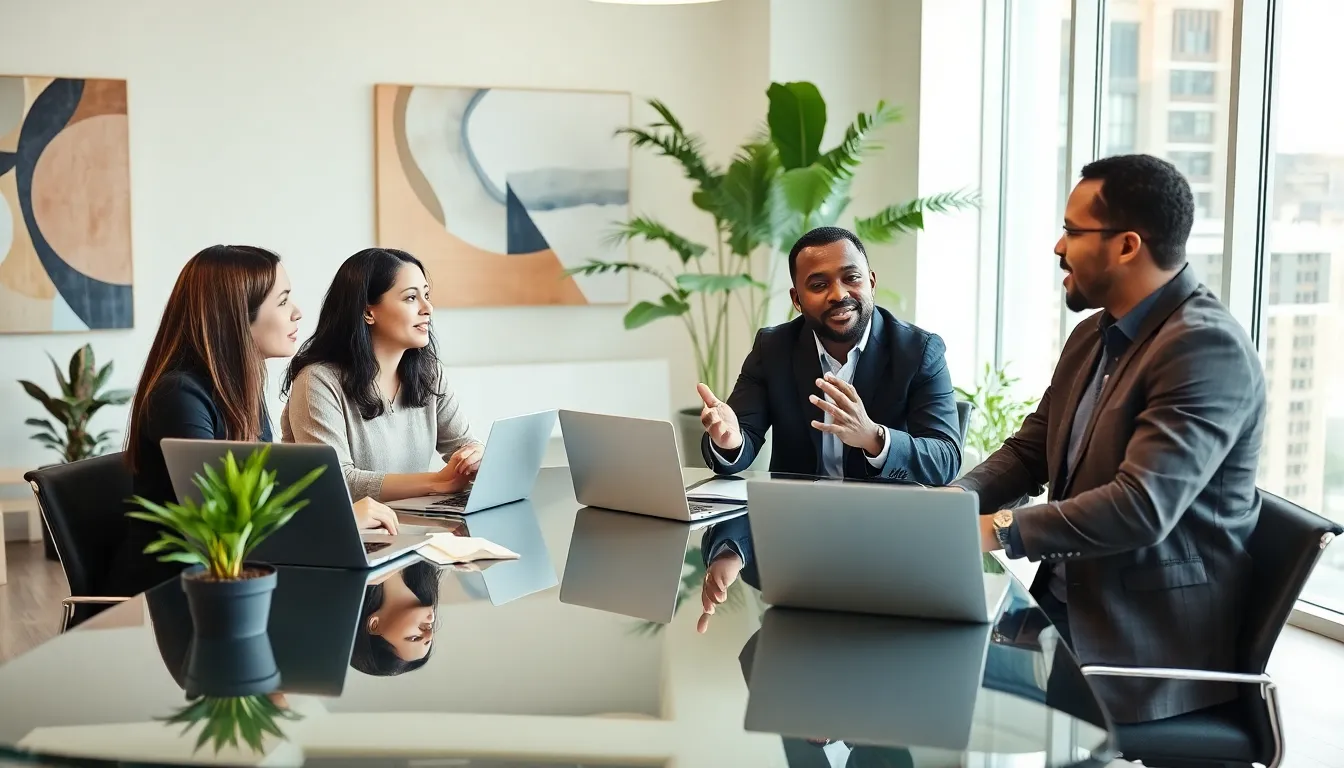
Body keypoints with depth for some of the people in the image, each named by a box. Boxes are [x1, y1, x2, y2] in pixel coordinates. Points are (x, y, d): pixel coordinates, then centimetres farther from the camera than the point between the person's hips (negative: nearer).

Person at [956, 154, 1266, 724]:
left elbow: (1142, 506, -28)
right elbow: (1028, 450, 13)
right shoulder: (1092, 336, 9)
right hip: (1067, 606, 8)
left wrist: (998, 529, -24)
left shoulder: (1207, 347, -19)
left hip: (1150, 641, -8)